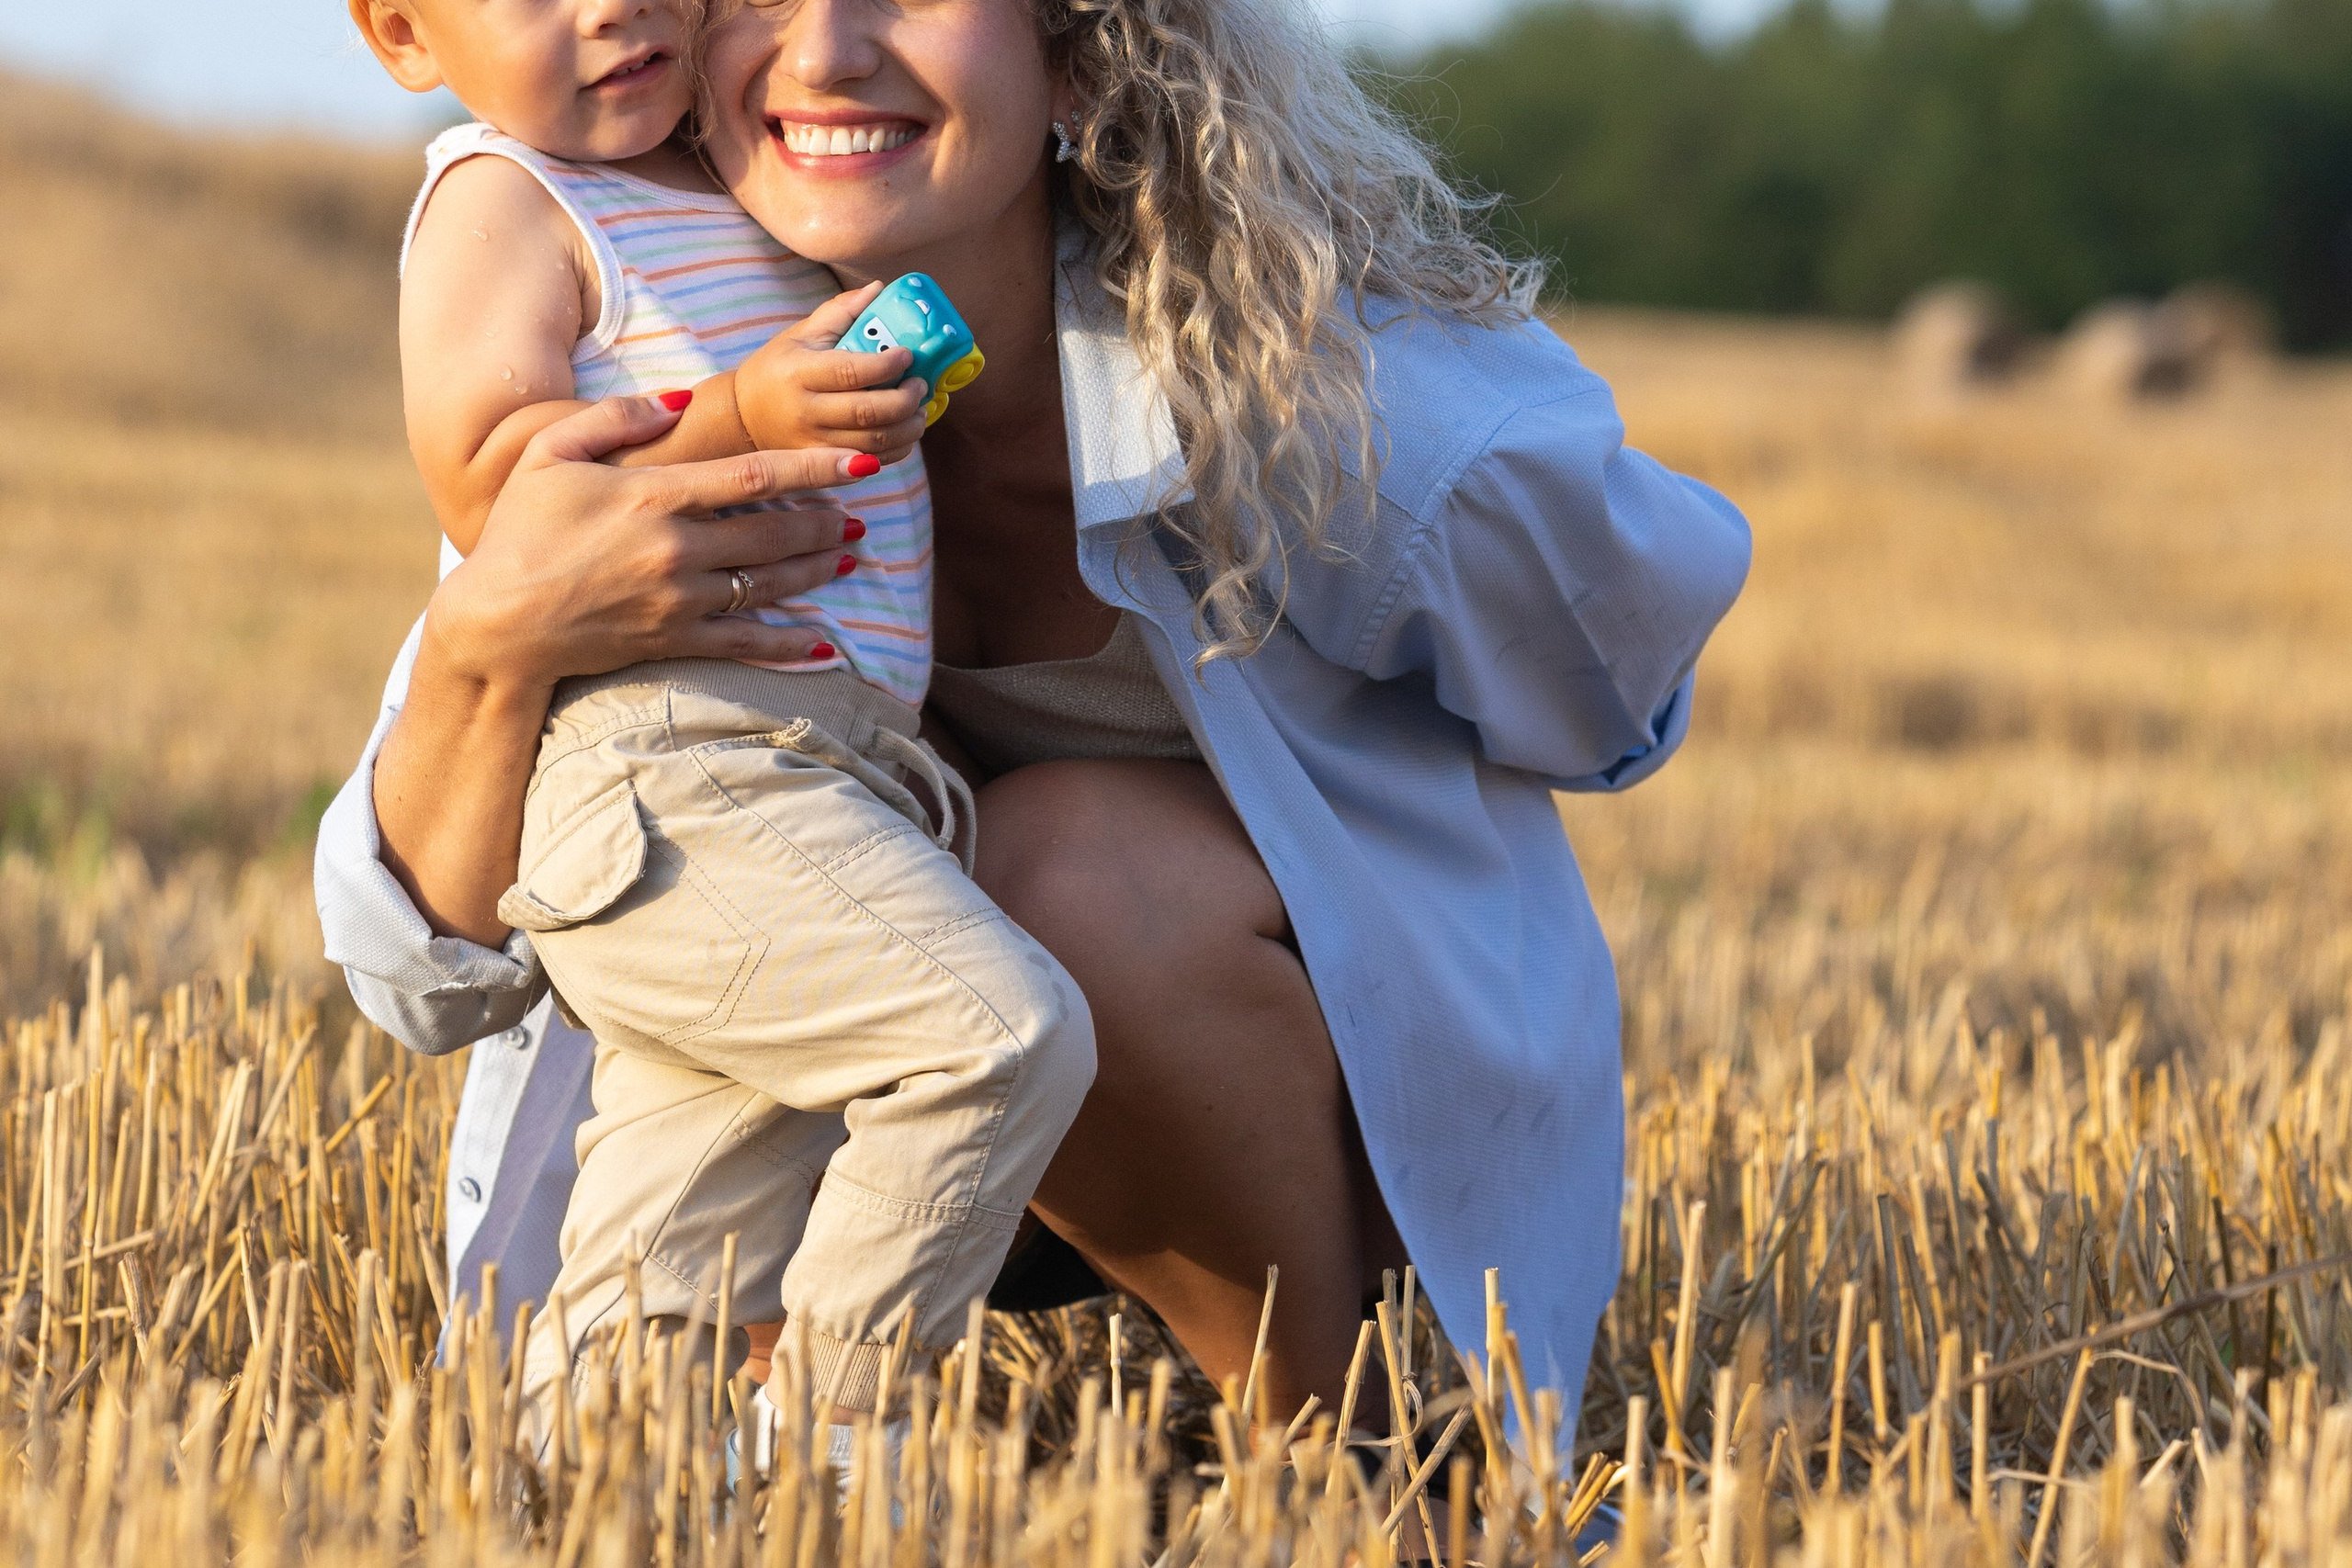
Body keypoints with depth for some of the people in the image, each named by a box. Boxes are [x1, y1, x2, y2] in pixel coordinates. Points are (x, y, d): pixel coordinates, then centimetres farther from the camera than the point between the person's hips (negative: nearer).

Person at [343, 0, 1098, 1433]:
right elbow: (485, 486, -16)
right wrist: (742, 418, -25)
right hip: (659, 774, -9)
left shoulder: (731, 193, 23)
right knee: (1010, 1036, -19)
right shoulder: (499, 199, -3)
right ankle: (825, 1425, -12)